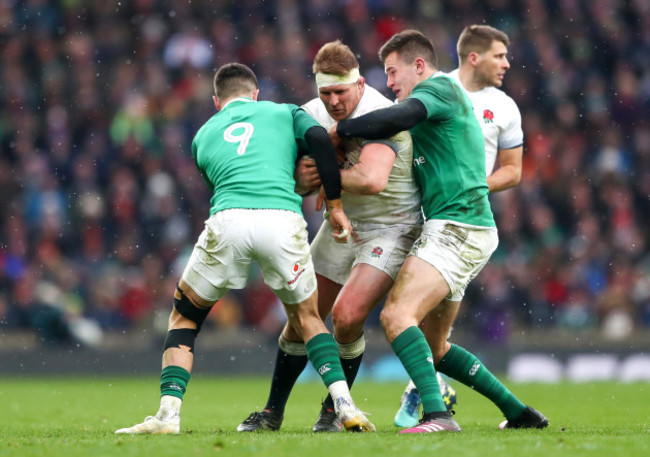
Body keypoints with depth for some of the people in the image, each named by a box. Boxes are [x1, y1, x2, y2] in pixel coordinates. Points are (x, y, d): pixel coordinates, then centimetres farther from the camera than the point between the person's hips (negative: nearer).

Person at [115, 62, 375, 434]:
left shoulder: (203, 135, 32)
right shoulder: (284, 112, 25)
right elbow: (319, 138, 5)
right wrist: (335, 205, 9)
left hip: (228, 222, 0)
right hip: (284, 220, 0)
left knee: (185, 317, 22)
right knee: (307, 318, 23)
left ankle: (169, 414, 7)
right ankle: (345, 406, 5)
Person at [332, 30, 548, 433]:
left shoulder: (439, 88, -6)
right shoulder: (449, 97, 25)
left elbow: (397, 119, -26)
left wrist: (339, 131, -13)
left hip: (456, 229, -10)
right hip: (470, 231, 10)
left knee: (397, 316, -23)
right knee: (433, 346, 16)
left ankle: (437, 415, -36)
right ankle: (519, 413, 20)